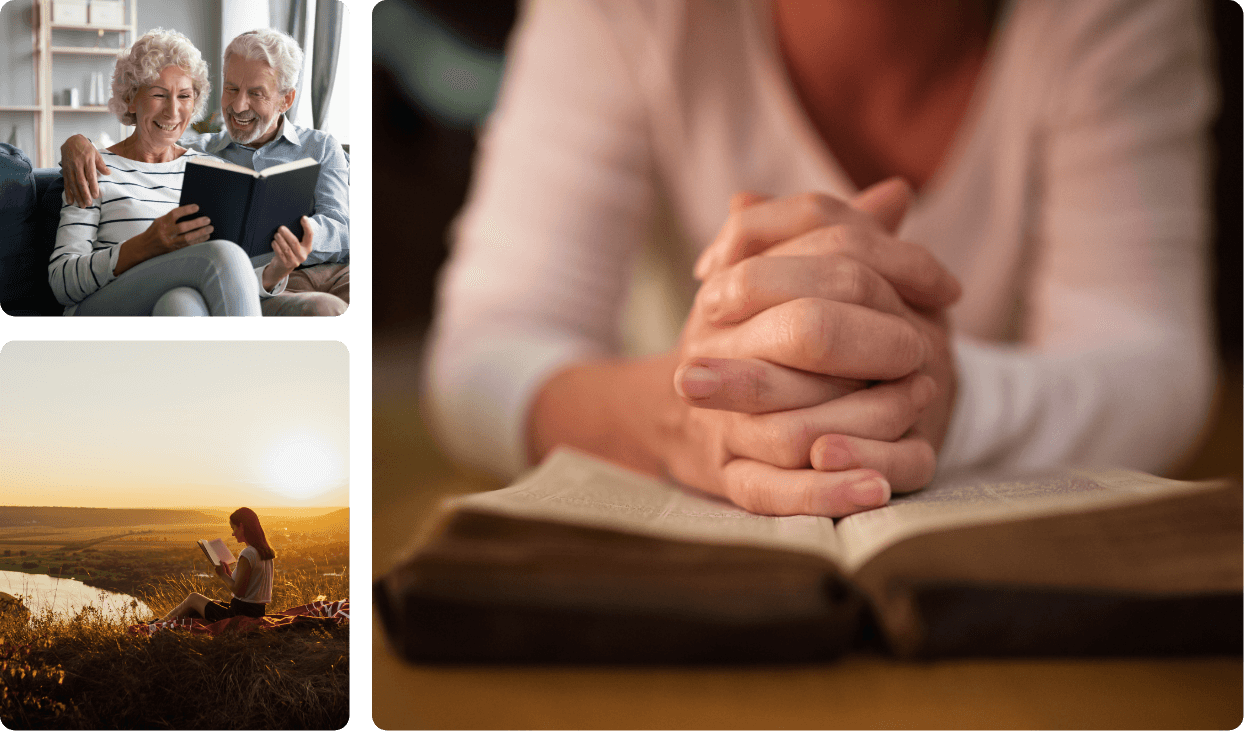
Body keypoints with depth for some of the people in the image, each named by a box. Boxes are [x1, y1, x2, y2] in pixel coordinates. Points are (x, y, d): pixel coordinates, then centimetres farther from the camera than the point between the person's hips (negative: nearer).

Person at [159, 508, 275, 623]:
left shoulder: (248, 554, -19)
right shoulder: (266, 553, 8)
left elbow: (238, 591, -20)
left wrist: (223, 575, -4)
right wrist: (229, 572, 10)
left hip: (241, 615, -8)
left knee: (193, 598, 13)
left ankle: (159, 624, 31)